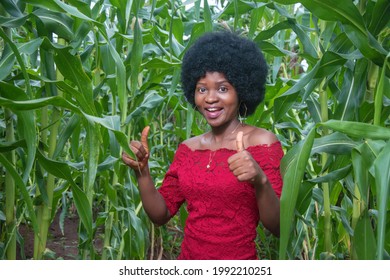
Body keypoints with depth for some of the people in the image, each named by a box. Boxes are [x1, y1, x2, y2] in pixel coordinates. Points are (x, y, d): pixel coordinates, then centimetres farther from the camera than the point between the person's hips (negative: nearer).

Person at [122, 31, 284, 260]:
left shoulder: (263, 142, -12)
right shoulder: (188, 148, 1)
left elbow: (279, 227, -15)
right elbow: (161, 214, 2)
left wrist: (260, 181, -32)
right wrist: (142, 171, -13)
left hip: (239, 258, -4)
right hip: (188, 258, 4)